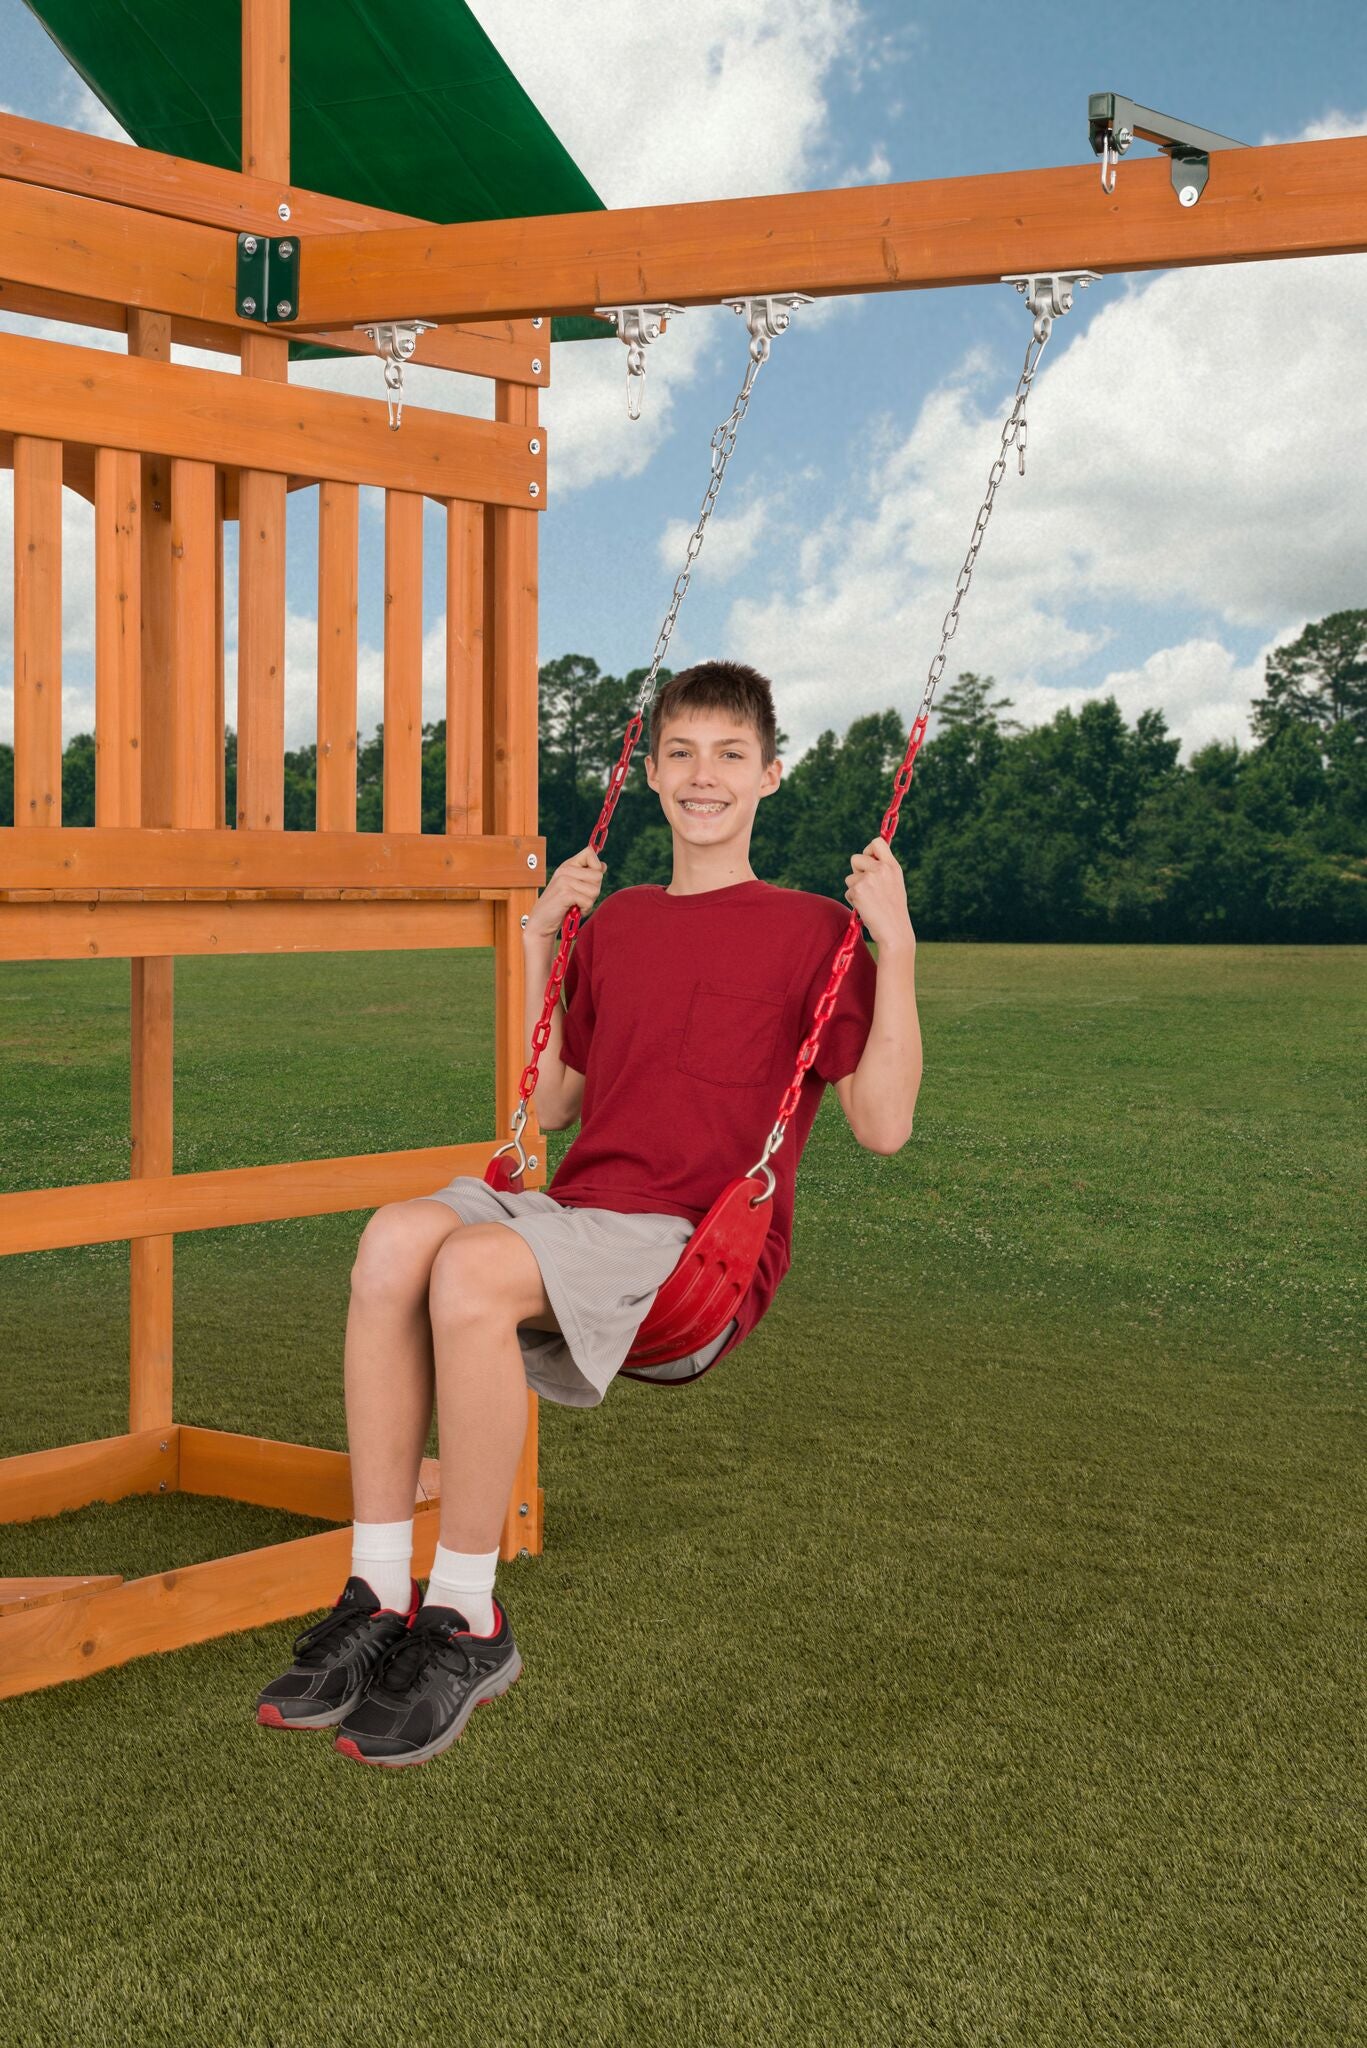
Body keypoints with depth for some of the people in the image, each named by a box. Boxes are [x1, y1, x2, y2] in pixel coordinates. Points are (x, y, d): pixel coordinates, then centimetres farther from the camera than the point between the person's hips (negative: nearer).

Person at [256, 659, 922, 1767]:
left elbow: (882, 1124, -2)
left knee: (473, 1267, -33)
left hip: (699, 1248, -5)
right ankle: (379, 1598, -22)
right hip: (577, 1209, 5)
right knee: (398, 1234, -27)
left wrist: (894, 943, -8)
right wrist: (540, 944, 23)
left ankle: (466, 1622, -20)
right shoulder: (617, 921, 22)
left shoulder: (809, 932, 7)